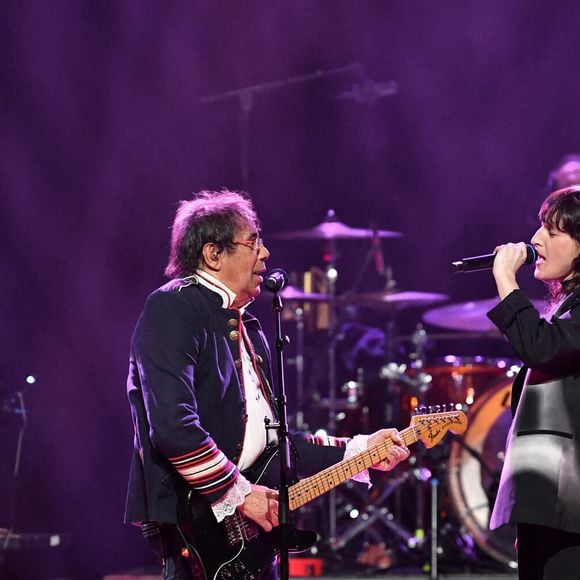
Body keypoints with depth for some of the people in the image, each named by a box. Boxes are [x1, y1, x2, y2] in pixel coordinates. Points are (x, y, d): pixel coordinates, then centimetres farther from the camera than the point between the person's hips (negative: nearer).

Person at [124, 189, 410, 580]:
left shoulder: (247, 328, 19)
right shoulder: (171, 310, -10)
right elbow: (173, 427, -22)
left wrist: (358, 451, 15)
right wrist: (239, 495, -16)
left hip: (252, 524, 9)